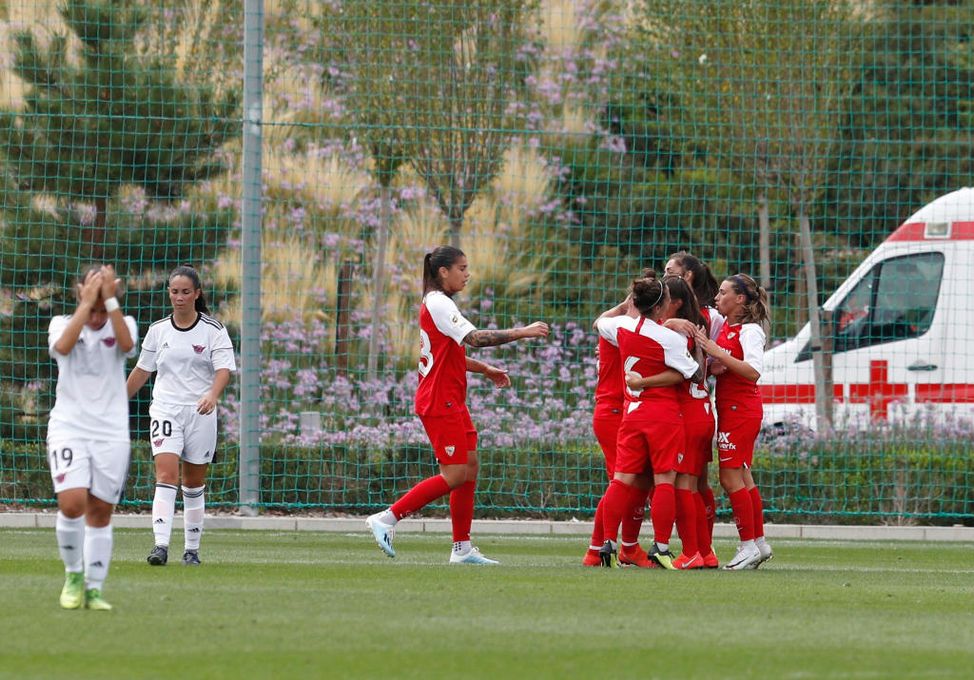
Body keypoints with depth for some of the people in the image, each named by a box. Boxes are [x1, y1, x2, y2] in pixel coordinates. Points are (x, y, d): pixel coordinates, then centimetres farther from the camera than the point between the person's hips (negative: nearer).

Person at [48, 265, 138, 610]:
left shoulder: (123, 324, 5)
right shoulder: (62, 324, 4)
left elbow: (126, 344, -18)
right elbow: (63, 345, -20)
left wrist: (110, 301, -21)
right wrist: (86, 303, -19)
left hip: (111, 433, 1)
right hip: (69, 429, -1)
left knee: (100, 513, 3)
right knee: (72, 504, -18)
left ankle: (94, 588, 12)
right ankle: (74, 575, 4)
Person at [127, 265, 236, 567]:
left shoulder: (213, 330, -1)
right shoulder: (158, 330, 6)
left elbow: (224, 367, -12)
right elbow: (142, 369, 17)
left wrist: (213, 394, -31)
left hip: (200, 413, -1)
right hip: (165, 411, 1)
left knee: (194, 484, 8)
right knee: (166, 476, -16)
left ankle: (192, 549, 18)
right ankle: (161, 545, -25)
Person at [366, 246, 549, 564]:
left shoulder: (439, 304, 17)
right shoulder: (438, 304, -15)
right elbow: (474, 337, -26)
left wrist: (484, 369, 18)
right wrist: (521, 333, -25)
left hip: (451, 402, 10)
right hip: (439, 402, -10)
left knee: (470, 466, 8)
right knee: (455, 475, -10)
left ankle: (462, 548, 9)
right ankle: (387, 518, -7)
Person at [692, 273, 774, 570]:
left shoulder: (750, 330, -13)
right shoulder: (725, 328, 12)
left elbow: (753, 371, -25)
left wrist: (716, 351, -25)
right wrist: (712, 367, -2)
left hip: (741, 409, -9)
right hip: (729, 409, 9)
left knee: (731, 478, -8)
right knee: (742, 478, 12)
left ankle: (749, 546, -3)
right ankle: (759, 543, 19)